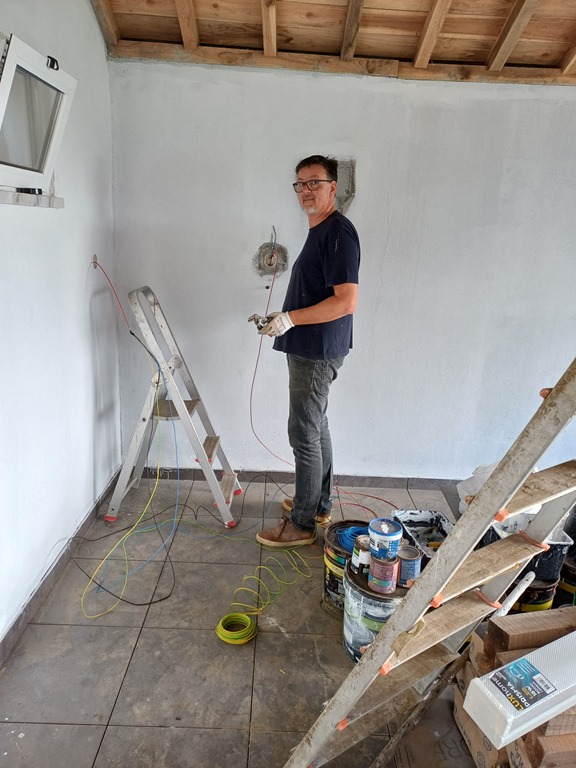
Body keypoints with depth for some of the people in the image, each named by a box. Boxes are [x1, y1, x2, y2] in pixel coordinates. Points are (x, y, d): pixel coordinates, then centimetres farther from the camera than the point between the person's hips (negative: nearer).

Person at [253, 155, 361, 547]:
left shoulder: (339, 232, -16)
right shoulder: (319, 231, 16)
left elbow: (346, 301, -25)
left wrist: (291, 319, -21)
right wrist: (283, 319, 12)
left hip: (318, 352, -11)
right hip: (309, 349, 11)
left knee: (304, 433, -4)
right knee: (316, 427, 17)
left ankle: (301, 524, 10)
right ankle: (320, 503, 32)